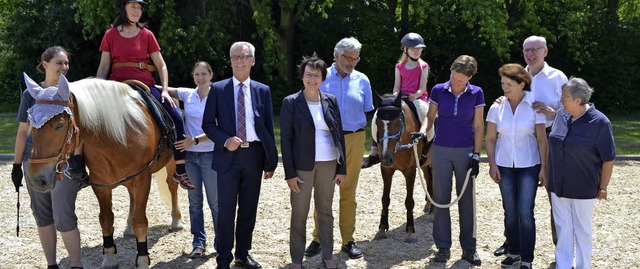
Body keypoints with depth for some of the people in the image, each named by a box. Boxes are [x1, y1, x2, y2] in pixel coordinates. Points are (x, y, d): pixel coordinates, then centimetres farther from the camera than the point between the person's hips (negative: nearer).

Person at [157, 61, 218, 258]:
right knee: (195, 200, 8)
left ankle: (221, 241, 11)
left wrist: (195, 140, -23)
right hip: (190, 154, 3)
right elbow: (164, 90, 11)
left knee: (214, 200, 2)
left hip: (210, 155, -3)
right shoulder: (187, 95, 4)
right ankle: (199, 243, 15)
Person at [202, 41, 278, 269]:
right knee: (226, 210, 1)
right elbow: (208, 124, 1)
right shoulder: (218, 89, 2)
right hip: (228, 155, -2)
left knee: (249, 209, 10)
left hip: (254, 156, 2)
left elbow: (268, 128, 8)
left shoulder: (263, 90, 8)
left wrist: (271, 162, 4)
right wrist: (225, 140, -17)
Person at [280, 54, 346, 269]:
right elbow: (285, 139, -6)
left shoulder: (331, 101, 5)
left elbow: (339, 135, 7)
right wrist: (290, 173, -11)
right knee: (299, 214, 5)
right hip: (302, 165, -3)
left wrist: (342, 168, 3)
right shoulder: (291, 103, -5)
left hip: (328, 164, 3)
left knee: (325, 211, 13)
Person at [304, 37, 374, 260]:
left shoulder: (362, 81, 4)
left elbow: (368, 111, 11)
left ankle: (348, 240, 16)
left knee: (349, 191, 8)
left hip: (354, 140, 1)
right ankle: (319, 238, 14)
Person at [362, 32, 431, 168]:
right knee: (377, 119, -12)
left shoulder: (423, 66, 5)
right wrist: (395, 98, -10)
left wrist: (414, 96, -20)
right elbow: (396, 87, 10)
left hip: (418, 98, -3)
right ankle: (374, 153, -3)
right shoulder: (400, 67, 12)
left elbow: (422, 88, -3)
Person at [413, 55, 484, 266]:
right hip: (441, 150, 1)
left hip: (465, 151, 0)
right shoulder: (438, 90, -3)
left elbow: (478, 126, -2)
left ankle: (469, 247, 16)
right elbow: (430, 116, 6)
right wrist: (423, 131, -15)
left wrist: (476, 156, -6)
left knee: (467, 199, 5)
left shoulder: (476, 94, -4)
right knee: (441, 199, 4)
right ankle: (443, 247, 15)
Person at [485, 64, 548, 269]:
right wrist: (492, 165, -5)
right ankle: (514, 252, 26)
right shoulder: (497, 107, -2)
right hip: (504, 166, 3)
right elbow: (490, 139, 3)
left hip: (529, 166, -2)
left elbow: (542, 139, -5)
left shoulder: (534, 106, -7)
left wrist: (544, 168, -7)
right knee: (510, 211, 10)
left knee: (525, 212, -6)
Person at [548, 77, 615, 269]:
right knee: (562, 229, 11)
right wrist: (550, 177, 16)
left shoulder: (599, 122, -16)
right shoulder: (561, 115, 1)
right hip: (558, 186, 5)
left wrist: (603, 188, -6)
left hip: (583, 189, -5)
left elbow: (608, 159, -10)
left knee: (582, 230, 10)